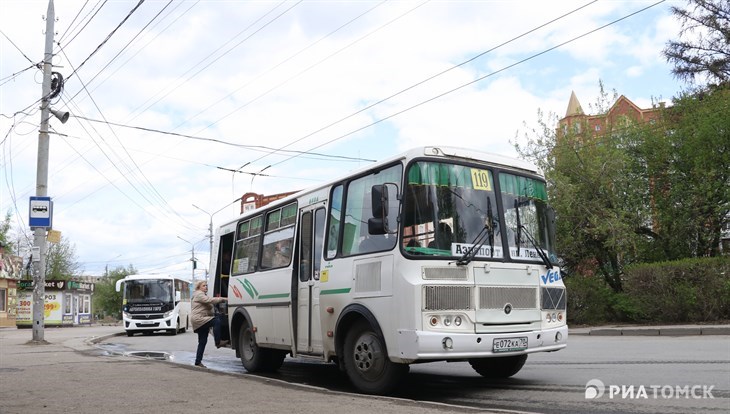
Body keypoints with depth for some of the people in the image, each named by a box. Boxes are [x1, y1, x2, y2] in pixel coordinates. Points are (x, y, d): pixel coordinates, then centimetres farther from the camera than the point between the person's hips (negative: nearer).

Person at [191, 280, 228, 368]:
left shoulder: (203, 295, 25)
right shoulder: (199, 295, -8)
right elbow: (210, 300, -24)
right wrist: (223, 299, -27)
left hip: (202, 321, 11)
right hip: (198, 319, -11)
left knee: (202, 342, 7)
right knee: (216, 321, -28)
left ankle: (198, 362, 10)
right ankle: (218, 342, -28)